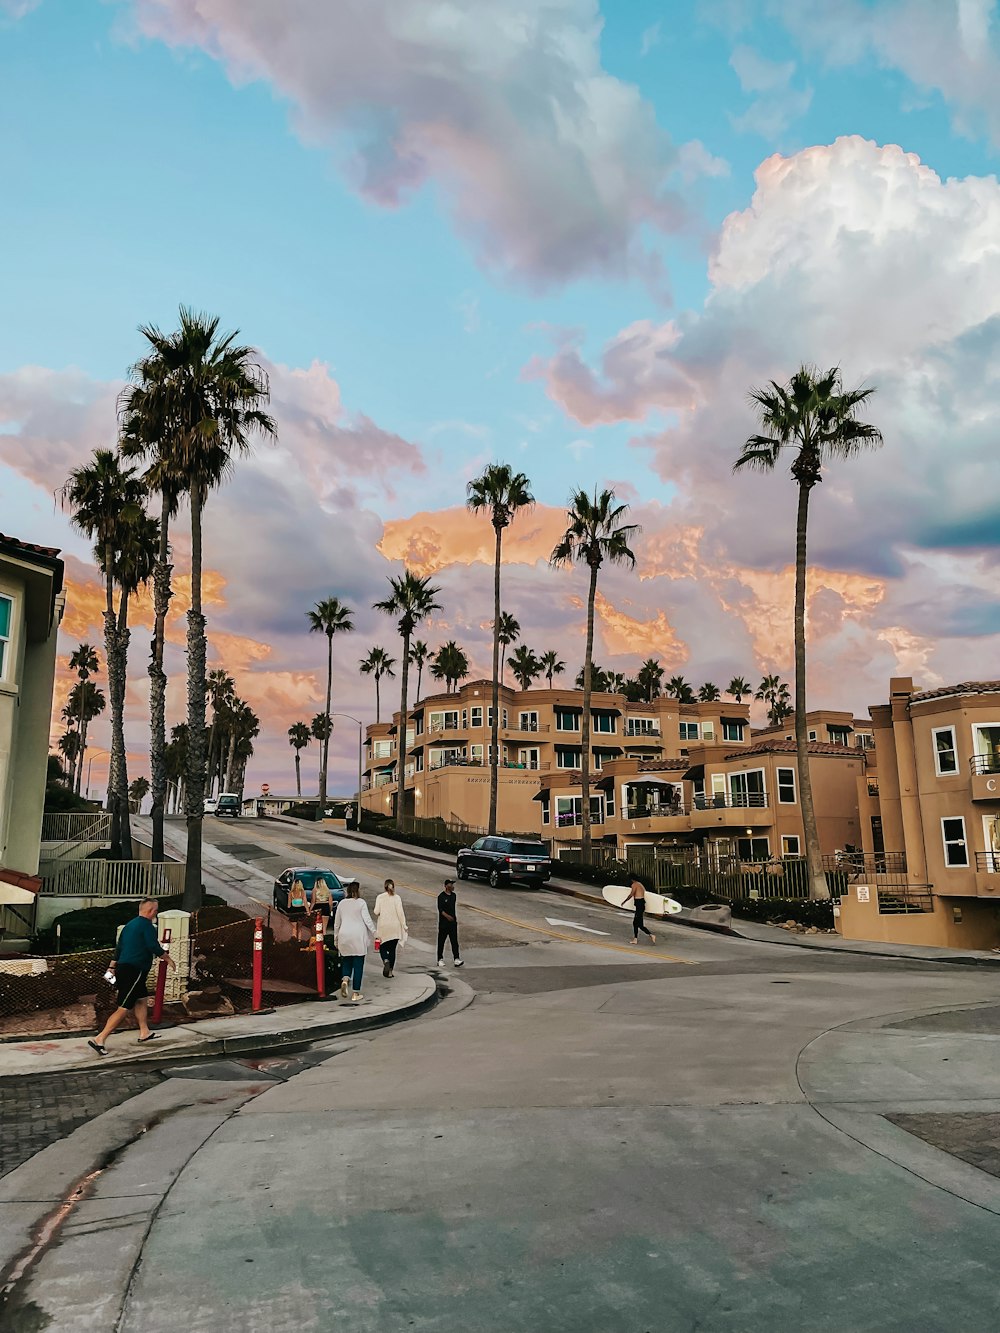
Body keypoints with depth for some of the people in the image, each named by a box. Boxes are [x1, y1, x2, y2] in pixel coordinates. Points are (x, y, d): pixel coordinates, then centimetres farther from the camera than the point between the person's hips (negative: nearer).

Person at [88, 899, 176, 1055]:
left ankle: (144, 1033, 28)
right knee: (124, 1009, -8)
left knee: (142, 1000, 21)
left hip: (123, 969, 10)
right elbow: (154, 947, -17)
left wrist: (112, 966, 28)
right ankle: (99, 1040, -11)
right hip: (134, 971, -10)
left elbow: (119, 947, 21)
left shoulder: (130, 924, 16)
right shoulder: (147, 925, -11)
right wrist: (168, 959, -3)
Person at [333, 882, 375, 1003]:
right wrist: (374, 933, -1)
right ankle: (355, 994, 4)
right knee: (358, 965, 3)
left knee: (346, 961, 16)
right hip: (358, 937, -3)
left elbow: (336, 923, 13)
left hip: (344, 937, 3)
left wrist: (336, 939, 21)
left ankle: (345, 979, -14)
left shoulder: (342, 903, 8)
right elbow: (367, 919, -9)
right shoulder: (361, 902, -4)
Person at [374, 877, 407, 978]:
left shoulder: (380, 897, -3)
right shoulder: (397, 897, -4)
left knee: (382, 947, 11)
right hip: (395, 927, 1)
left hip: (383, 926, -1)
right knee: (392, 949, 11)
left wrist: (377, 917, 16)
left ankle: (385, 961, -18)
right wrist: (404, 926, -3)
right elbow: (400, 913, -7)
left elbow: (376, 911, -8)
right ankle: (390, 971, 11)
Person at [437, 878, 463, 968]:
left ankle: (456, 959, -6)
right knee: (441, 941, 5)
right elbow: (440, 909, -17)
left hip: (453, 922, 5)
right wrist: (447, 916, -31)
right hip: (443, 922, -5)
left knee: (454, 941, -2)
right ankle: (440, 959, 16)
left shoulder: (454, 895, 9)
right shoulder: (441, 896, -11)